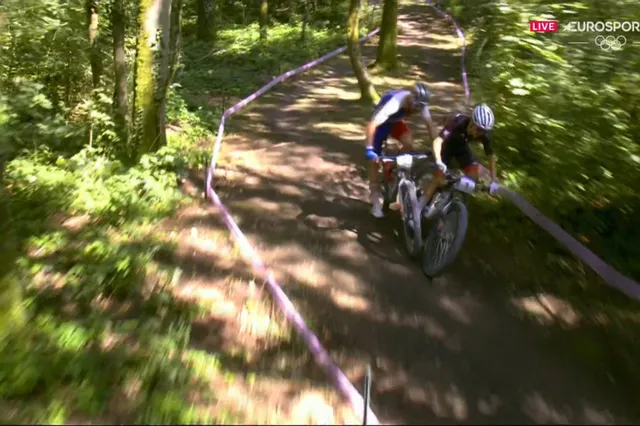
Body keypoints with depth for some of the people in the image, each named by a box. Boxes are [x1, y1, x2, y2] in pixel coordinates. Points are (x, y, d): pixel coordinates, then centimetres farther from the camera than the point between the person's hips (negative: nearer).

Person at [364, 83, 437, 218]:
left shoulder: (420, 103, -26)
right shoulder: (394, 103, -42)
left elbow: (429, 123, -14)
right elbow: (371, 125, -44)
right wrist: (369, 149, -49)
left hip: (396, 121, 5)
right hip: (381, 123, -5)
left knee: (409, 144, -23)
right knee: (374, 159, -7)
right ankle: (375, 200, 3)